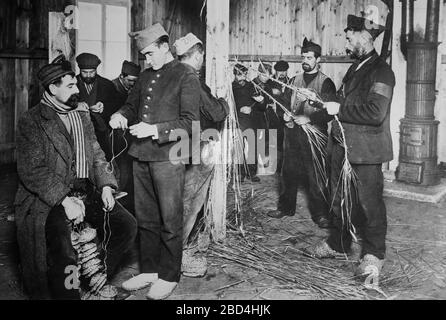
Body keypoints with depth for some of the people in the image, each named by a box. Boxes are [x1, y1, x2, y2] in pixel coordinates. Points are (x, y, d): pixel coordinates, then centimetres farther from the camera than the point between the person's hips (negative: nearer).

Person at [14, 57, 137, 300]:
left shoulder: (82, 114, 16)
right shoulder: (31, 121, -5)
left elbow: (96, 154, 17)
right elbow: (32, 170, -13)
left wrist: (105, 185, 0)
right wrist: (65, 200, -21)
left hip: (88, 190, 6)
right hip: (51, 199, -6)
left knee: (127, 226, -8)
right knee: (63, 255, -27)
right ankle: (67, 292, -1)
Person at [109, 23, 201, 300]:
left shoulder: (186, 75, -5)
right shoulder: (146, 76, 15)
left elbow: (190, 123, -11)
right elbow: (132, 105, 26)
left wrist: (154, 129, -20)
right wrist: (121, 116, 3)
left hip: (168, 157, -7)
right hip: (141, 155, 7)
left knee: (170, 221, 2)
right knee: (146, 219, 14)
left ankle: (169, 276, 15)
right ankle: (149, 270, 27)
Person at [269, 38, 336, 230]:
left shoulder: (325, 82, -3)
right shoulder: (295, 80, 14)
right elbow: (287, 102, 21)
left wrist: (308, 118, -19)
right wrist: (285, 115, 0)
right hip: (292, 132, 5)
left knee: (315, 175, -3)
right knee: (288, 171, 11)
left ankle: (320, 214, 7)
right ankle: (286, 207, 25)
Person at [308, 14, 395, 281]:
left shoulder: (381, 71, -14)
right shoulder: (355, 68, 15)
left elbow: (375, 113, -24)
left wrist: (340, 109, -19)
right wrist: (328, 105, 8)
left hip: (367, 149, -9)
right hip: (343, 146, 9)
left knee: (369, 202, 1)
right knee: (340, 198, 18)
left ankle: (374, 254, 16)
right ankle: (339, 243, 34)